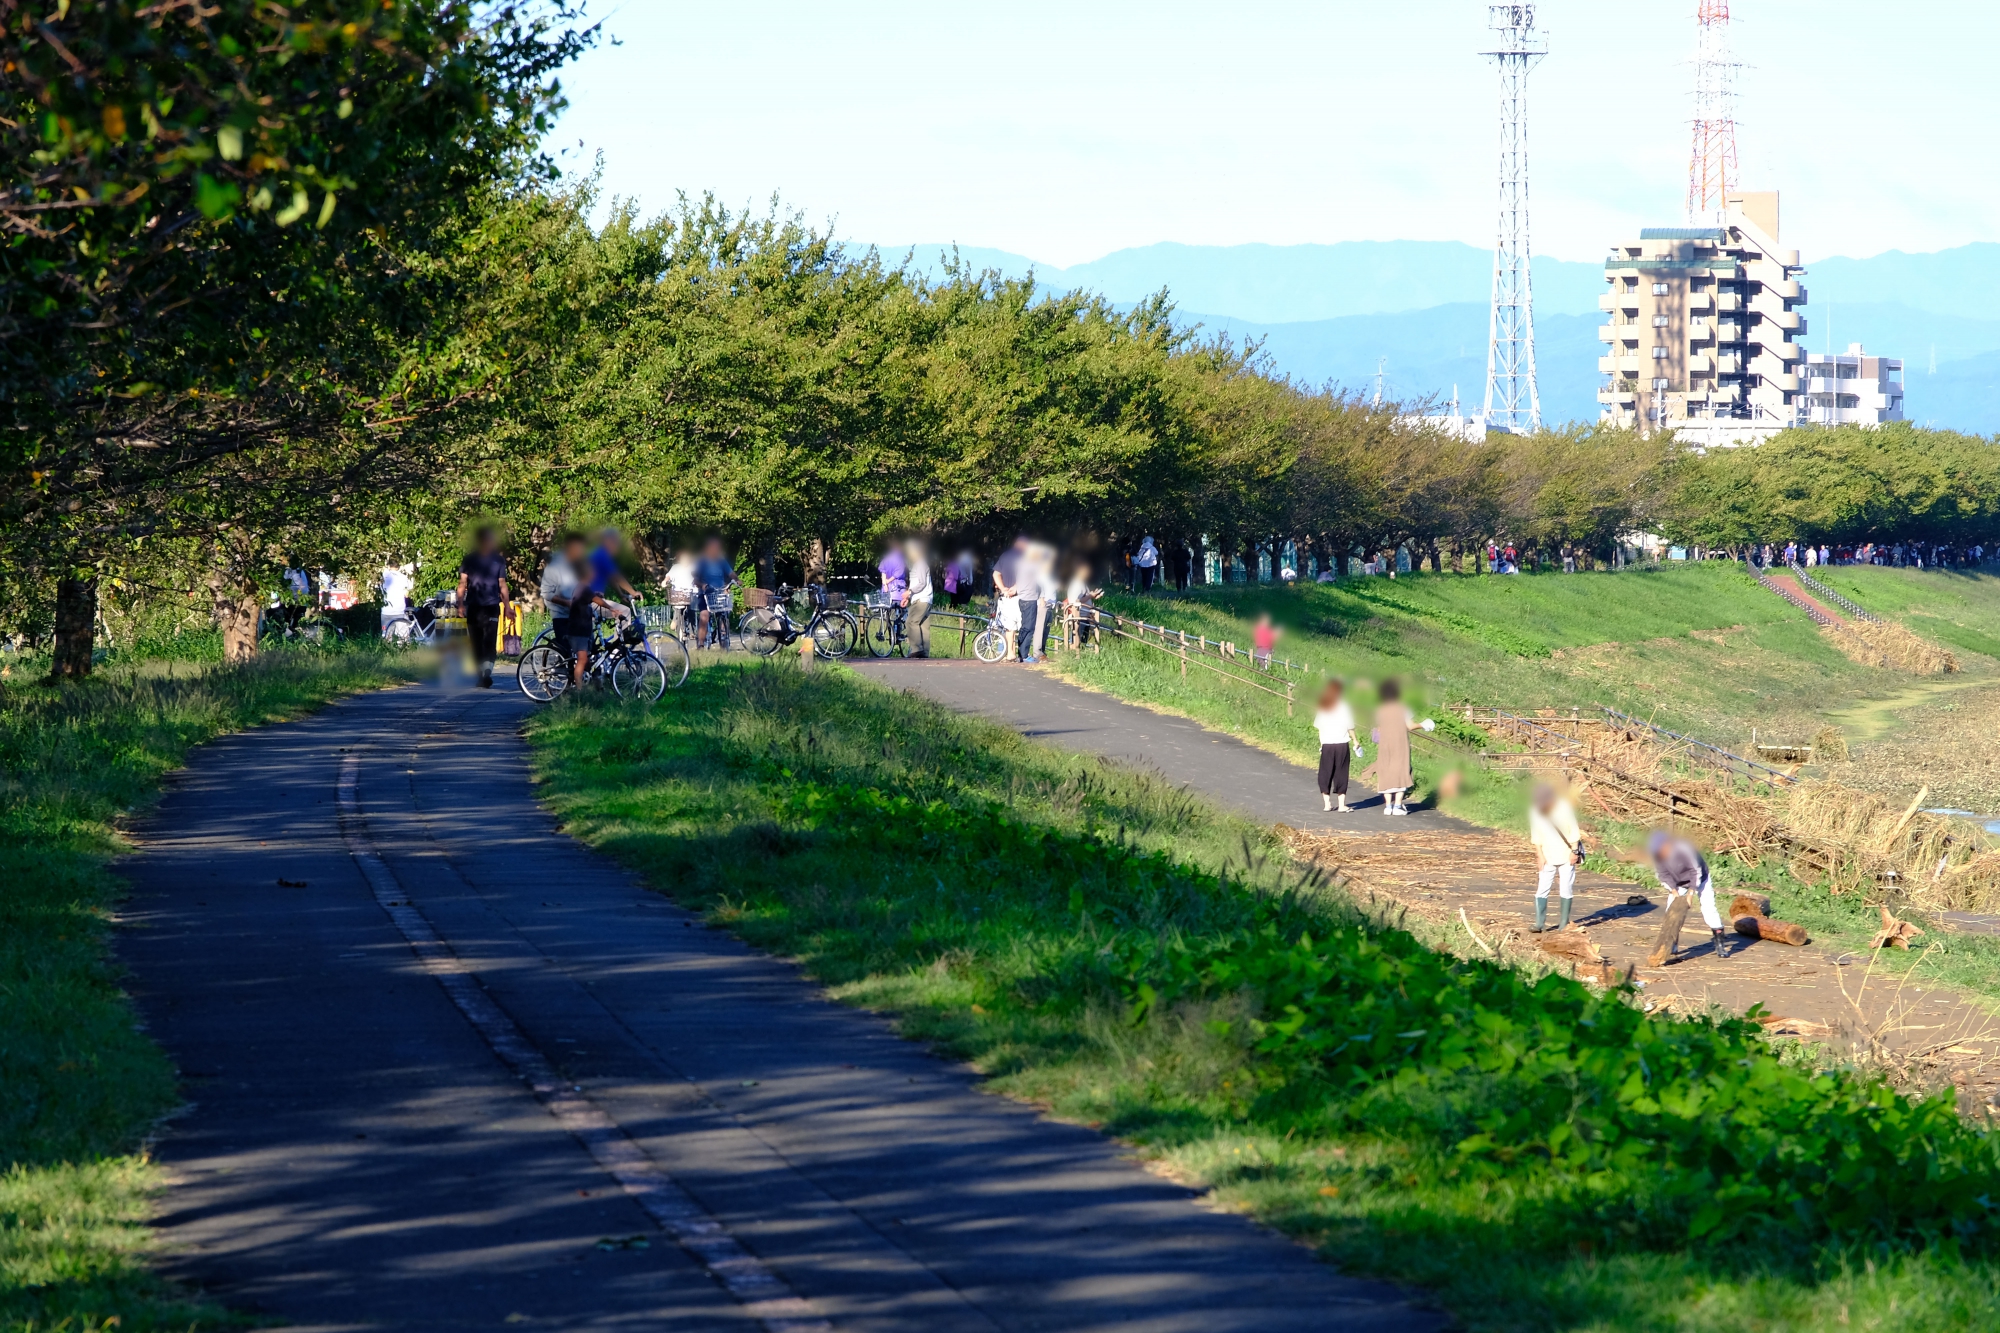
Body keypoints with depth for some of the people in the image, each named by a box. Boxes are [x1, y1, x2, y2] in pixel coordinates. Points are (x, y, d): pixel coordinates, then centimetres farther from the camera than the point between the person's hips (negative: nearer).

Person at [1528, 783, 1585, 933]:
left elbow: (1574, 831, -8)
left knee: (1566, 889, 2)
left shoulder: (1564, 808, -15)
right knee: (1542, 889, -3)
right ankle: (1540, 923, -1)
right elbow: (1536, 836, 0)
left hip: (1566, 855, -2)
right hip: (1547, 857, 2)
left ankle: (1564, 922, 11)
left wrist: (1574, 851, -9)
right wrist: (1540, 855, -3)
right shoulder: (1535, 811, -8)